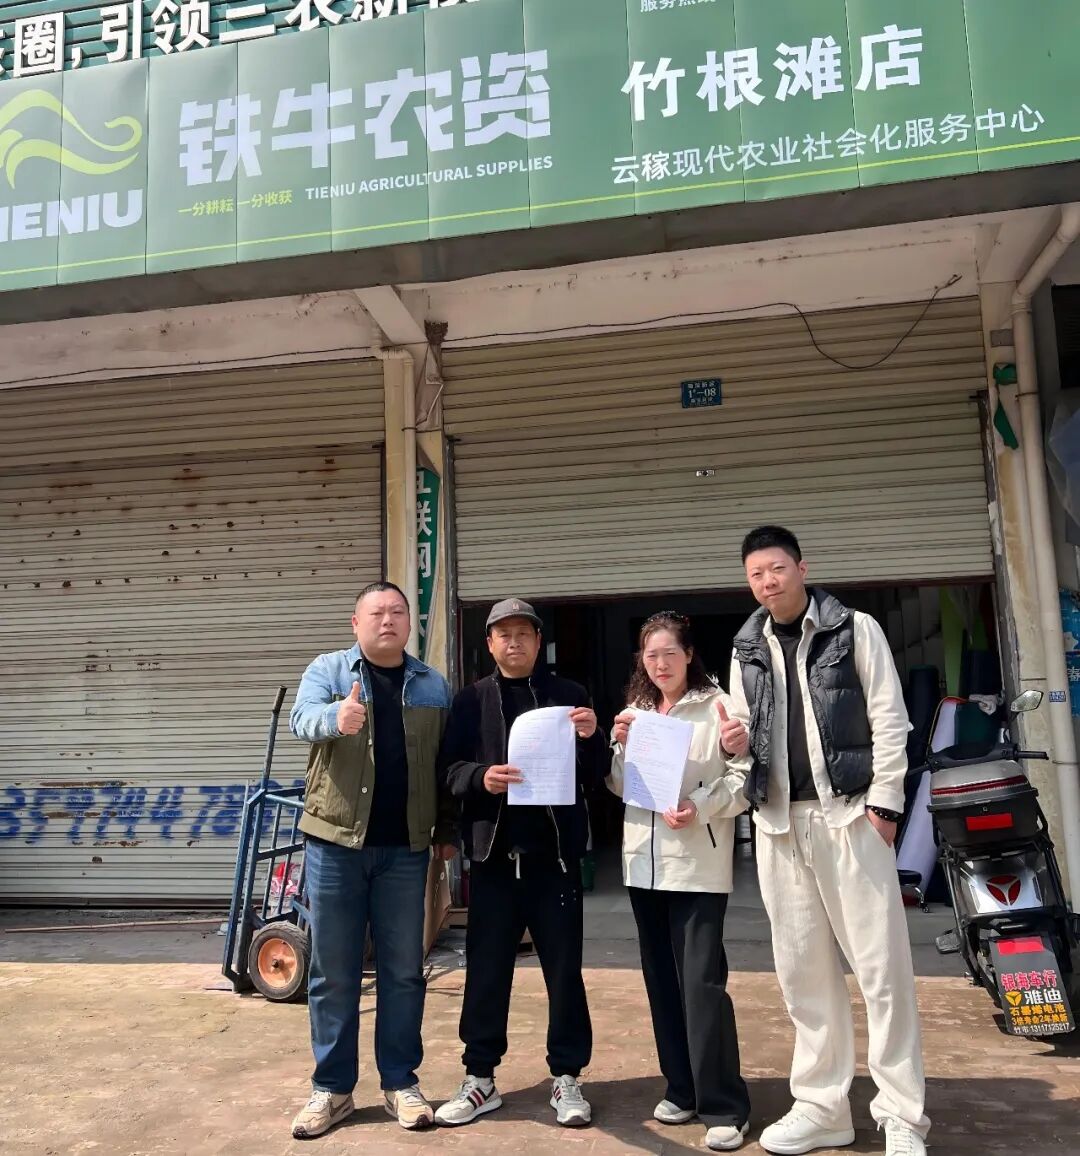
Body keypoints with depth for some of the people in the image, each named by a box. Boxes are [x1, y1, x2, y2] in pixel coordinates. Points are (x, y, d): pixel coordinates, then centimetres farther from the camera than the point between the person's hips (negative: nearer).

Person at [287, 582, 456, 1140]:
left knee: (402, 970, 10)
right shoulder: (327, 670, 0)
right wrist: (336, 717, -43)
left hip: (405, 848, 2)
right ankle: (332, 1088, 25)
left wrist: (447, 830, 7)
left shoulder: (433, 685, 6)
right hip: (335, 842, -1)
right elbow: (303, 718, -21)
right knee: (333, 972, 9)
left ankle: (400, 1083, 25)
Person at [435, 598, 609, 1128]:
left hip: (555, 849, 0)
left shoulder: (569, 696, 6)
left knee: (564, 968, 8)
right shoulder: (471, 700, 6)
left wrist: (590, 739, -15)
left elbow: (596, 775, 5)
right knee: (486, 968, 9)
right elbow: (447, 768, 1)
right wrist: (480, 777, -19)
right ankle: (480, 1077, 25)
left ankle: (566, 1078, 24)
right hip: (493, 851, 0)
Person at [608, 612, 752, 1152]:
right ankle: (681, 1089, 28)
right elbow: (618, 787, 13)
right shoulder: (635, 712, 11)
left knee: (702, 982, -6)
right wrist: (619, 746, -5)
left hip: (698, 864, -6)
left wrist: (701, 808, -24)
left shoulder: (715, 706, -7)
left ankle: (723, 1107, 8)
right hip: (644, 861, 6)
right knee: (662, 980, 14)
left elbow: (743, 777, -11)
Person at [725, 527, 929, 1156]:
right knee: (802, 968, 9)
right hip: (778, 821, 4)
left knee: (882, 962, 0)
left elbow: (889, 720, -3)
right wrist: (736, 743, -4)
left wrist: (884, 802, -10)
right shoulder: (747, 650, 12)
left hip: (848, 813, -4)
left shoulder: (855, 629, 1)